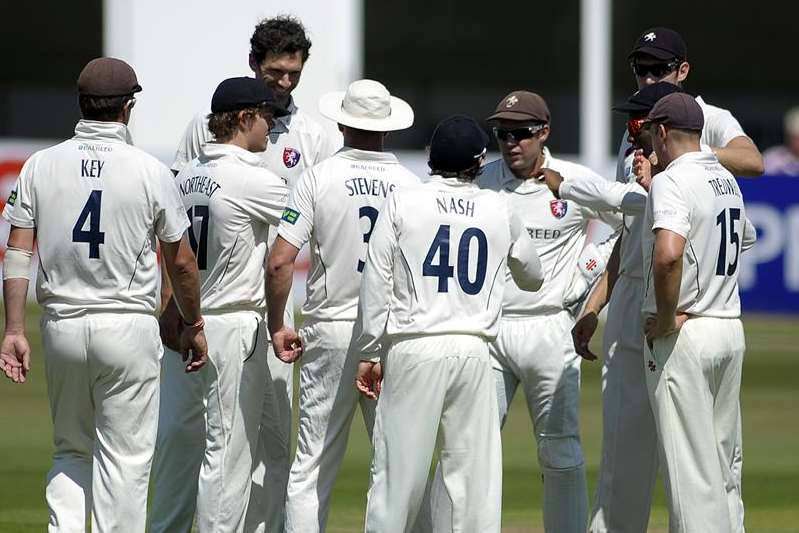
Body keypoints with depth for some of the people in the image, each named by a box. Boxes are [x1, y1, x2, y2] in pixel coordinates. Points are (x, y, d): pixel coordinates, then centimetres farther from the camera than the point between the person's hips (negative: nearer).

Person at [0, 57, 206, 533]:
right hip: (128, 328, -3)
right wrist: (193, 324, 13)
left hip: (62, 326, 3)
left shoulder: (41, 166, 1)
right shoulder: (150, 172, -6)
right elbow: (181, 262, 0)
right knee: (124, 457, 3)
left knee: (71, 451, 18)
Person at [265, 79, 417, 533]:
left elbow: (280, 262, -8)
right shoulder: (410, 184, 1)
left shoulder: (320, 177, -3)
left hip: (331, 332, -1)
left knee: (313, 465, 1)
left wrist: (277, 325, 5)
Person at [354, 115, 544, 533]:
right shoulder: (499, 210, 8)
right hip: (473, 351, 2)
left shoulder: (402, 203, 0)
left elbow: (377, 284, -2)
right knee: (475, 469, 4)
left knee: (398, 469, -1)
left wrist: (368, 353, 4)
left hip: (413, 349, -2)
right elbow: (533, 278, 23)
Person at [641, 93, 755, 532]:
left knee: (689, 467, -7)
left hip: (683, 333, -8)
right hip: (731, 329, 8)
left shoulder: (671, 182, -15)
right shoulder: (726, 180, 12)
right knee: (723, 466, 14)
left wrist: (667, 318, -20)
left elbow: (668, 254, -34)